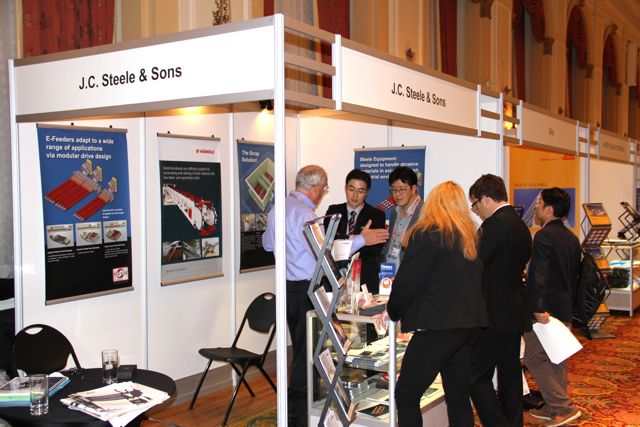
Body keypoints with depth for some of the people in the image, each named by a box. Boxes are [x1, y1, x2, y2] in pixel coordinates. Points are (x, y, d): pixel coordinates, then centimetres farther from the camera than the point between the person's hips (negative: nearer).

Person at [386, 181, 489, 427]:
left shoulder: (426, 234, -9)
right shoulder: (469, 235, 12)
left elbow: (407, 280, -8)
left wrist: (392, 312, 9)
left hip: (438, 325, -8)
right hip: (469, 323, 8)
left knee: (406, 396, 2)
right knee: (459, 398, 15)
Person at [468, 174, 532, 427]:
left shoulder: (494, 224, -16)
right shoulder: (520, 224, 12)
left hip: (496, 315, -10)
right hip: (516, 312, 10)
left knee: (477, 377, -5)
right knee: (510, 373, 16)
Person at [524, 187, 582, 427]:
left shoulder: (543, 237, -17)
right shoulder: (572, 238, 12)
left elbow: (538, 275, -25)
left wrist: (538, 308, -26)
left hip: (546, 310, -9)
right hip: (565, 308, 9)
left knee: (534, 357, -3)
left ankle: (564, 408, -2)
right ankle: (555, 407, 24)